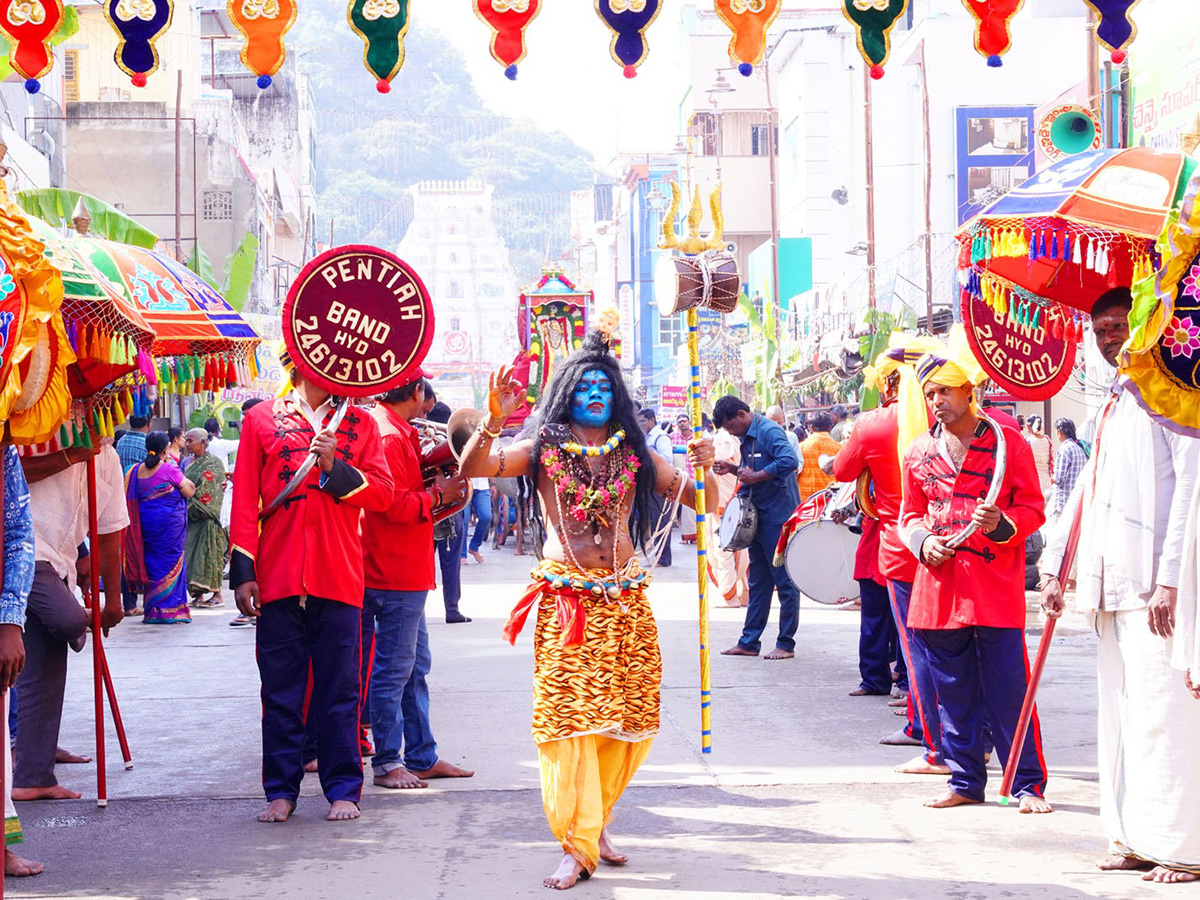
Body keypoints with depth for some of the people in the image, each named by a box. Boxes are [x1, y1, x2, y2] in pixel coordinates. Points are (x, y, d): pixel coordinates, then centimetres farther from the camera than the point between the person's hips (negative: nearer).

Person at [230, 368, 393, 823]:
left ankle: (343, 790, 10)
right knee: (280, 692, 3)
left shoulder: (359, 423, 12)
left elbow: (382, 495, 5)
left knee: (340, 690, 2)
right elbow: (245, 499, 6)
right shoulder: (261, 419, 9)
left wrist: (334, 467, -10)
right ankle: (282, 791, 11)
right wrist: (242, 572, 0)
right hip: (279, 577, 0)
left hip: (339, 578, 1)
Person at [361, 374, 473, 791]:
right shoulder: (389, 436, -18)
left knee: (415, 665, 15)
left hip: (406, 571, 11)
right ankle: (386, 763, 4)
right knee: (393, 670, -3)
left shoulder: (396, 431, 14)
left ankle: (423, 757, 22)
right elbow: (394, 505, -22)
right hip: (396, 573, -11)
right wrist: (437, 494, -10)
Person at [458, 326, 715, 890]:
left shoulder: (633, 454, 12)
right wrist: (492, 421, -24)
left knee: (630, 719, 5)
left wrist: (705, 467, -7)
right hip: (567, 602, -3)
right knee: (569, 718, -9)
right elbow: (472, 468, -9)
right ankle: (577, 847, -5)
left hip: (625, 601, 3)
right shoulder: (543, 451, 4)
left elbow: (698, 499, 14)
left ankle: (594, 823, 24)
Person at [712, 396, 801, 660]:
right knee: (758, 582, 13)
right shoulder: (747, 437, 14)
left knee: (785, 581, -3)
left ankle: (786, 644, 1)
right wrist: (732, 469, 7)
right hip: (758, 517, 10)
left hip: (778, 517, -10)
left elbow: (789, 461, -29)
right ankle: (749, 641, 17)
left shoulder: (769, 431, -14)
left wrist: (755, 476, -21)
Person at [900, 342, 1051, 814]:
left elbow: (1033, 509, 2)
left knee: (1009, 690, -4)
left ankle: (1028, 784, 4)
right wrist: (923, 542, -2)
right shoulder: (919, 452, 12)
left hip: (996, 588, -4)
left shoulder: (1008, 443, 0)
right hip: (938, 589, 4)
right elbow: (910, 514, 19)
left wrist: (1002, 524, -18)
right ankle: (965, 782, 18)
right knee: (953, 692, 8)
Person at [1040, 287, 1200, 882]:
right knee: (1119, 715, 10)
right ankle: (1134, 839, 17)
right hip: (1111, 587, 9)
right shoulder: (1116, 403, 21)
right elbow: (1086, 488, 26)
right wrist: (1055, 568, 21)